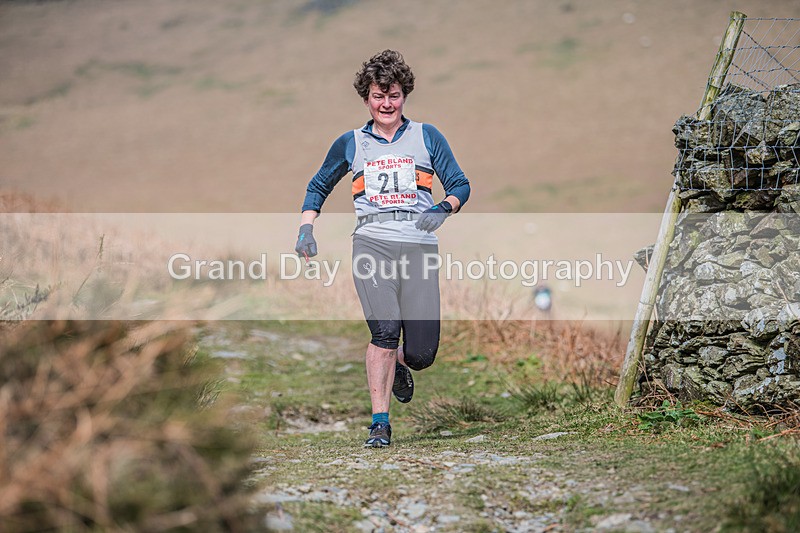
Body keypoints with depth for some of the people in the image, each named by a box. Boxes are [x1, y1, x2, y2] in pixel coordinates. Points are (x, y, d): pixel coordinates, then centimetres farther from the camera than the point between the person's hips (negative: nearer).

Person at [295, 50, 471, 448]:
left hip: (419, 246, 0)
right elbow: (318, 187, 27)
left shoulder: (426, 137, 13)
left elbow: (460, 184, 11)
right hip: (372, 242, 0)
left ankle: (398, 364, 34)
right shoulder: (350, 143, 16)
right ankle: (380, 423, -13)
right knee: (385, 330, -21)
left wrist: (444, 208, -10)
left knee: (422, 354, -4)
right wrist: (306, 229, 12)